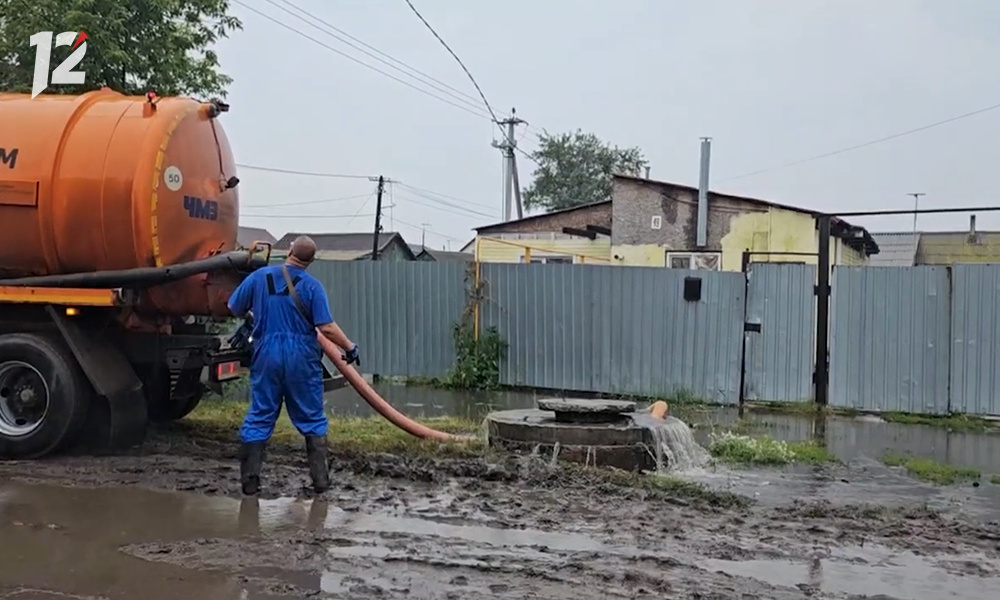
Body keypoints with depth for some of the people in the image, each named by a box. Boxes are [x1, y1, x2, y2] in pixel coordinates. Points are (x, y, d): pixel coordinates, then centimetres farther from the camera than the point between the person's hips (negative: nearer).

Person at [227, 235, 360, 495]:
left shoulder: (259, 276, 1)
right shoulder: (312, 285, -6)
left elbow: (234, 308, 10)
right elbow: (327, 328, -12)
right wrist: (350, 347, 1)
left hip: (266, 354, 2)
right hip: (301, 357, -2)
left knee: (258, 418, 9)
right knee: (311, 419, 9)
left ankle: (249, 480, 8)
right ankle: (320, 478, 9)